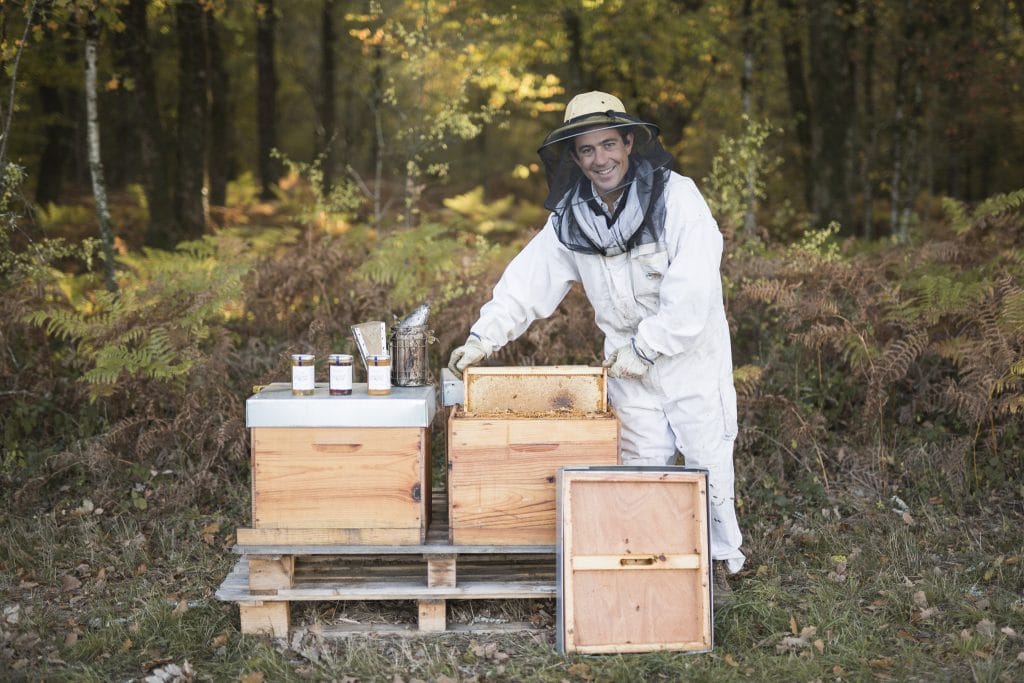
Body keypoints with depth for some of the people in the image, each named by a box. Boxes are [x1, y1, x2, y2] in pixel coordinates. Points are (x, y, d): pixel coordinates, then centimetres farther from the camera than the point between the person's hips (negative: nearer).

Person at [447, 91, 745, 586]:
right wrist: (482, 338, -13)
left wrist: (645, 348, -21)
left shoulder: (677, 198, -18)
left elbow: (692, 291, -24)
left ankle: (720, 561, 20)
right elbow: (528, 281, -3)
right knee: (643, 466, 4)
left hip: (691, 354, -3)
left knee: (708, 461, 4)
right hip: (628, 361, 4)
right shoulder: (570, 217, -3)